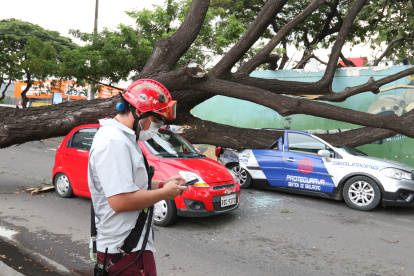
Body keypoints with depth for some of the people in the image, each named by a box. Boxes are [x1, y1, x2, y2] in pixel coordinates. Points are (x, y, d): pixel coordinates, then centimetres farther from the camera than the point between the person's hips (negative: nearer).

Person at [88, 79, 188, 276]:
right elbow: (120, 201, -29)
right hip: (125, 252, -10)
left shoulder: (123, 138, 11)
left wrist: (162, 184, 6)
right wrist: (164, 193, -17)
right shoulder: (114, 142, -23)